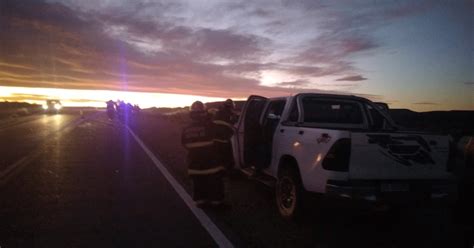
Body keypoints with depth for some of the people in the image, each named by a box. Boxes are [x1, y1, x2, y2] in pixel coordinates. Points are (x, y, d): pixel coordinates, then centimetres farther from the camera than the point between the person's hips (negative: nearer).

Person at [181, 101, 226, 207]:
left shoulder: (186, 129, -3)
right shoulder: (208, 126, -19)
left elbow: (184, 144, 7)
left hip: (194, 160, 5)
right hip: (210, 160, -4)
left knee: (198, 182, 17)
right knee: (214, 182, 8)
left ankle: (200, 200, 24)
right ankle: (217, 200, 14)